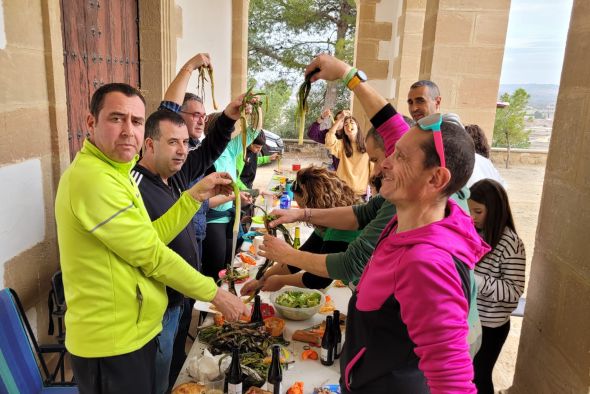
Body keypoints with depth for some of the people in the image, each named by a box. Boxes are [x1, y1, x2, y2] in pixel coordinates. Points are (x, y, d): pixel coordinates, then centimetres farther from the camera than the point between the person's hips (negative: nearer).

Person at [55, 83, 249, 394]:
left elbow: (151, 238, 4)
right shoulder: (93, 179, -24)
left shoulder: (111, 173, 10)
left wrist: (196, 195, 0)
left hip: (134, 332, 10)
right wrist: (215, 293, -11)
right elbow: (151, 255, -21)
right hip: (114, 344, -10)